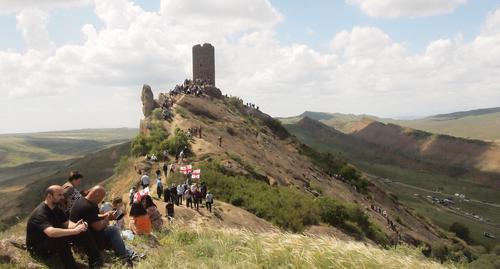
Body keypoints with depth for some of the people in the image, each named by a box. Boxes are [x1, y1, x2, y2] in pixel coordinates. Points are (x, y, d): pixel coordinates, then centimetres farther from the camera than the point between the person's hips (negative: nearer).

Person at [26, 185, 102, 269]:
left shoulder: (56, 208, 1)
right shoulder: (40, 213, -29)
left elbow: (67, 223, -5)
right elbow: (51, 232, -46)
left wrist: (75, 226, -28)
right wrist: (74, 231, -44)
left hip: (54, 240, 8)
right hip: (38, 247, -8)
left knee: (82, 232, -10)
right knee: (60, 239, -38)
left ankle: (96, 260, -8)